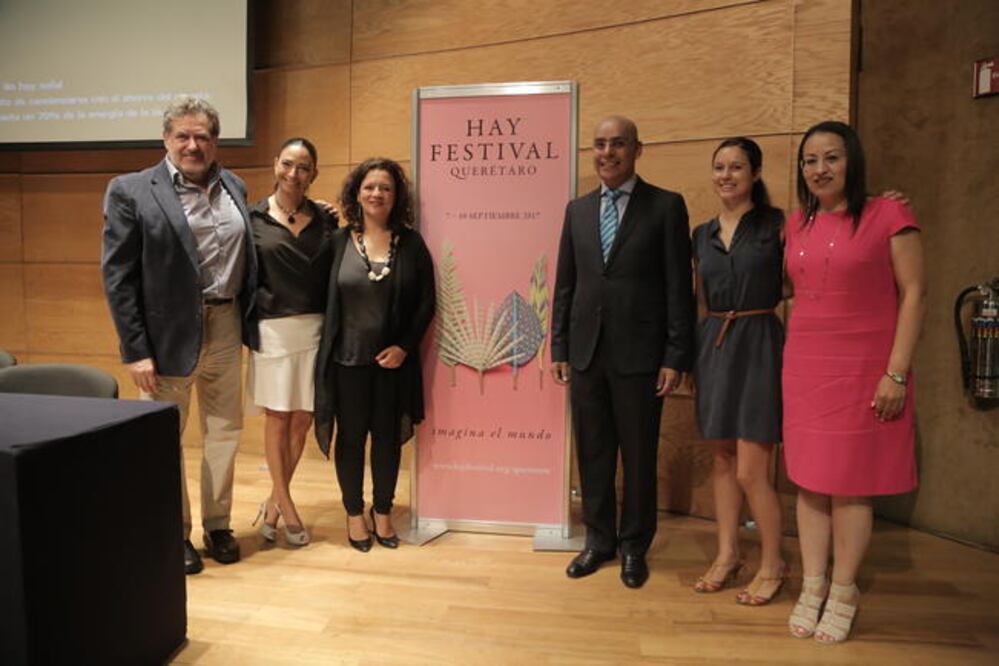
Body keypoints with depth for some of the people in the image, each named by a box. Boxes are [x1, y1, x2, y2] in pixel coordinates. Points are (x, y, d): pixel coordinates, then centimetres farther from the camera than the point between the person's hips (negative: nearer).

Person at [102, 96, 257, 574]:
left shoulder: (234, 187, 7)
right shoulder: (131, 191, -6)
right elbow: (117, 276, -9)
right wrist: (135, 350, -12)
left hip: (225, 327, 5)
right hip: (167, 333, -4)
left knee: (225, 431, 14)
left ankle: (217, 524, 31)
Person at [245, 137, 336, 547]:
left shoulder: (326, 220, 6)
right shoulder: (253, 218, 1)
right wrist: (247, 330, -6)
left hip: (315, 330, 2)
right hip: (272, 331, -2)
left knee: (302, 420, 8)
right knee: (277, 420, 6)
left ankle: (275, 500, 28)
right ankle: (286, 506, 23)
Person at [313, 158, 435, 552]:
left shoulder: (410, 243, -1)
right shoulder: (339, 241, -1)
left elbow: (426, 301, -1)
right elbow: (324, 299, -1)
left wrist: (405, 346, -9)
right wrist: (328, 350, -7)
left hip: (394, 359, 1)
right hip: (347, 358, 0)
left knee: (388, 437, 11)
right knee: (351, 437, 10)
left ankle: (383, 512, 29)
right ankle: (354, 514, 28)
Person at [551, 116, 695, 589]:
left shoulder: (666, 206, -2)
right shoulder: (577, 209, 10)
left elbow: (679, 287, -5)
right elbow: (564, 283, 11)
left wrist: (676, 357, -9)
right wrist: (559, 348, 8)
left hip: (639, 354, -3)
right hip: (586, 352, 4)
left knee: (639, 457, 8)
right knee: (592, 453, 12)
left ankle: (634, 547, 27)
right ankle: (599, 540, 29)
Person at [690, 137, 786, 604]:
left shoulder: (778, 225, -2)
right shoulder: (702, 236, 11)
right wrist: (704, 343, 15)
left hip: (757, 344, -5)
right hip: (713, 344, 5)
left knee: (750, 471, -4)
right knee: (722, 458, 12)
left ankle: (772, 566, 17)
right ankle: (727, 554, 27)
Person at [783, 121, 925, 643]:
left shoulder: (888, 215, -6)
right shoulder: (797, 224, 9)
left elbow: (914, 293, -8)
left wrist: (896, 373, -13)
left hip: (863, 371, -5)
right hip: (804, 369, 5)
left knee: (850, 485, 4)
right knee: (809, 480, 9)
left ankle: (843, 592, 21)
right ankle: (812, 586, 23)